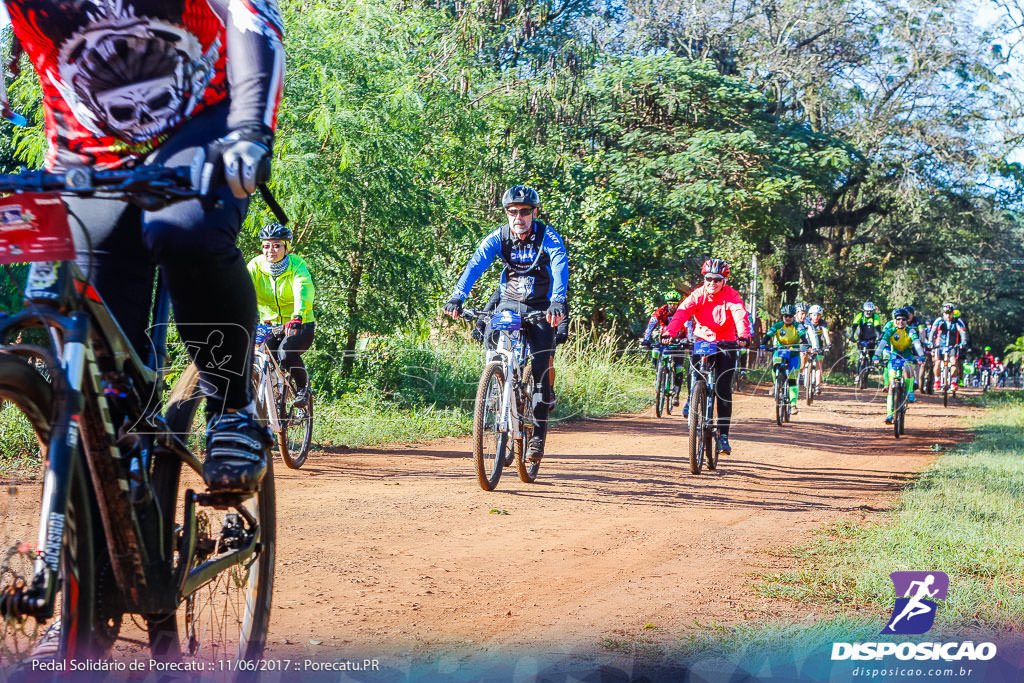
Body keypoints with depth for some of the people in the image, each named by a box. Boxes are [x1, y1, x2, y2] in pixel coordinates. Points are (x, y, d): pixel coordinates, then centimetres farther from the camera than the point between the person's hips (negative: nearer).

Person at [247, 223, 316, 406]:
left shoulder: (297, 265, -14)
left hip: (300, 325, -3)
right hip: (270, 325, 3)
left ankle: (304, 387, -1)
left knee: (286, 353, -29)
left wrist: (297, 317, -52)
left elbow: (303, 292, -32)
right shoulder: (255, 266, -7)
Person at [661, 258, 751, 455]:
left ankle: (723, 435, -3)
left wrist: (744, 335, -52)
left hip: (726, 344, -1)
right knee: (695, 370, -27)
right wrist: (669, 332, -46)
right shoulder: (697, 295, -12)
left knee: (723, 390, -9)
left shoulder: (732, 296, -15)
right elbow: (682, 313, -27)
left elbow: (741, 316, -31)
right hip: (702, 340, 1)